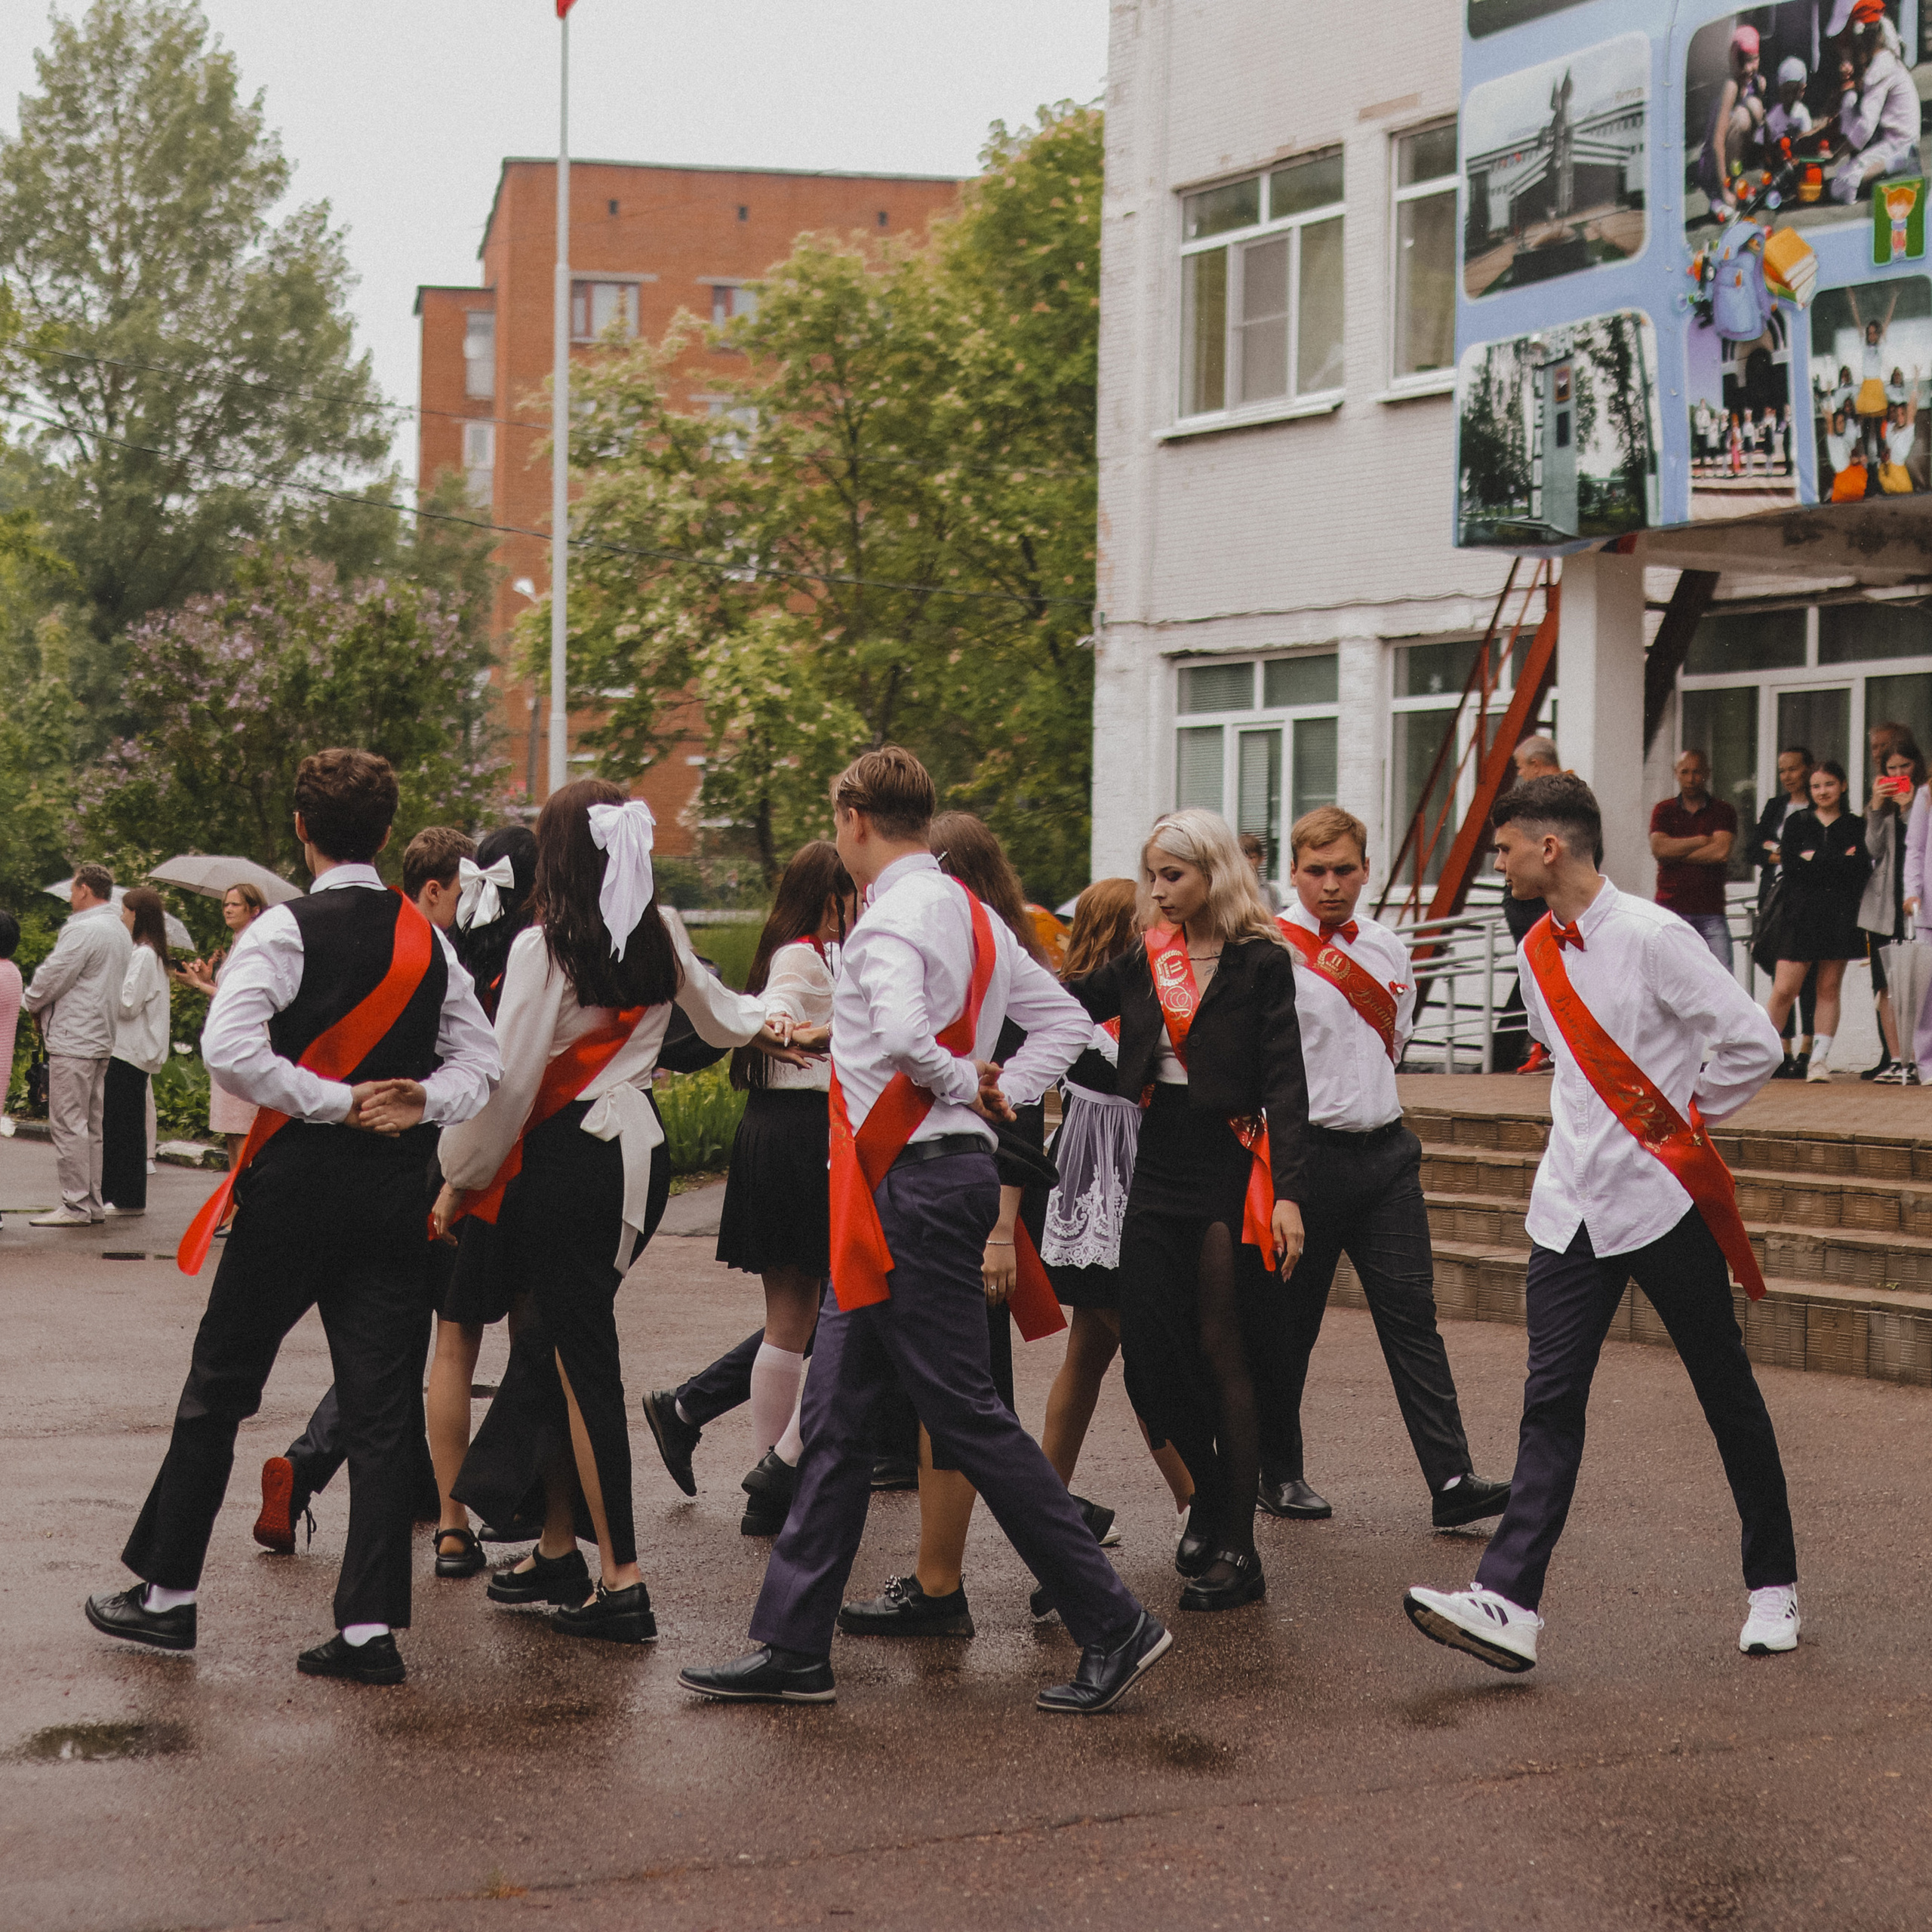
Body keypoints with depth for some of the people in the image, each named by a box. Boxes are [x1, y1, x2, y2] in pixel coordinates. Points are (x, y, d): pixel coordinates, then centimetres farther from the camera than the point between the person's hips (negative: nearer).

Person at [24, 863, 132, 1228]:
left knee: (69, 1123, -6)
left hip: (73, 1040, -9)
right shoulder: (121, 932, 15)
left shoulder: (82, 930, -15)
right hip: (103, 1040, 9)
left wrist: (30, 1003, 5)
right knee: (90, 1125, 13)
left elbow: (52, 978, -16)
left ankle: (76, 1205, -7)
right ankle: (93, 1203, 15)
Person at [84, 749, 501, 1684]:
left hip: (296, 1186, -4)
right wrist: (419, 1100, -6)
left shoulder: (287, 930, -9)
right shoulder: (427, 938, 7)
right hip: (394, 1193, 4)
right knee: (383, 1410, 4)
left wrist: (338, 1103, -14)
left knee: (219, 1390, 11)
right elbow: (479, 1059, 7)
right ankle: (370, 1626, 2)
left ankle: (167, 1593, 21)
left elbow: (231, 1049, -21)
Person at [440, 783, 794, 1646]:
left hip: (569, 1161, -7)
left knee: (581, 1358, -3)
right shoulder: (662, 936, 6)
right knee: (561, 1342, 16)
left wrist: (458, 1179, 0)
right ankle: (557, 1549, 23)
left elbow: (509, 1080, -11)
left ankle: (621, 1582, -2)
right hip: (644, 1154, 7)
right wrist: (763, 1024, 47)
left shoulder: (545, 946, -13)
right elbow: (715, 1008, 26)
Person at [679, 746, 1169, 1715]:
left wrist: (966, 1082, -14)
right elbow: (1064, 1021, 21)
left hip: (913, 1187, -10)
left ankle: (1113, 1626, 1)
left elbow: (903, 1035, -32)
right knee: (836, 1410, 10)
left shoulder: (894, 915, -14)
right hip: (926, 1179, 10)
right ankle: (793, 1650, 14)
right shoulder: (970, 913, 15)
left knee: (965, 1413, -5)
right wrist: (998, 1095, 11)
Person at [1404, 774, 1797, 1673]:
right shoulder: (1538, 952, 8)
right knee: (1551, 1400, -4)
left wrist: (1682, 1122, -4)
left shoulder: (1652, 938, -14)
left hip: (1663, 1198, -6)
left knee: (1728, 1395, 7)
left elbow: (1753, 1044, -14)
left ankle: (1773, 1584, 21)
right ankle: (1507, 1603, -11)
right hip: (1571, 1206, 6)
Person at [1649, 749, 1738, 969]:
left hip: (1711, 912, 0)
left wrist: (1676, 852, -2)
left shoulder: (1723, 810, 9)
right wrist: (1704, 840, -4)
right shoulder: (1663, 810, 11)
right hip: (1670, 907, 0)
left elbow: (1721, 852, -7)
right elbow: (1659, 848, -6)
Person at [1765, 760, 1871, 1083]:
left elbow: (1862, 870, -4)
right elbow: (1790, 867, -2)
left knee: (1830, 988, 1)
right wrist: (1838, 863, -8)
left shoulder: (1856, 826, 11)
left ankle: (1820, 1060, 5)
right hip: (1801, 914, 0)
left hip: (1840, 917, 0)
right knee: (1784, 990, -7)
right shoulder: (1796, 823, 13)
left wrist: (1815, 860, -9)